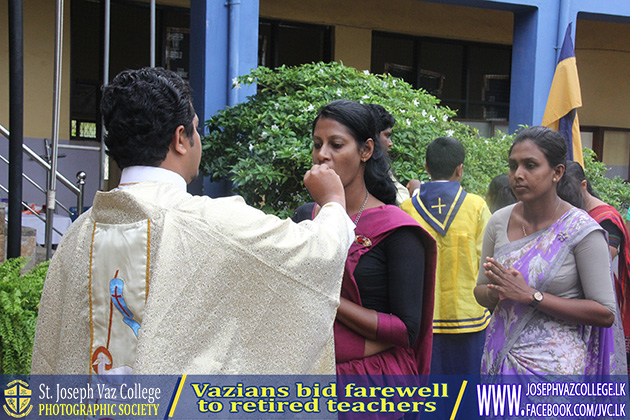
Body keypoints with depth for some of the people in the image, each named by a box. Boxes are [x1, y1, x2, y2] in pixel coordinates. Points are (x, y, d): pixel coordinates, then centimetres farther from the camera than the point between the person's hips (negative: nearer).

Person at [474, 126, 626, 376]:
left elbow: (605, 314, -13)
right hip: (500, 358, 4)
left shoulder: (581, 231, -10)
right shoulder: (499, 222, 4)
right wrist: (494, 294, -12)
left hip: (554, 365, -4)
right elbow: (480, 290, 13)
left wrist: (530, 295, -18)